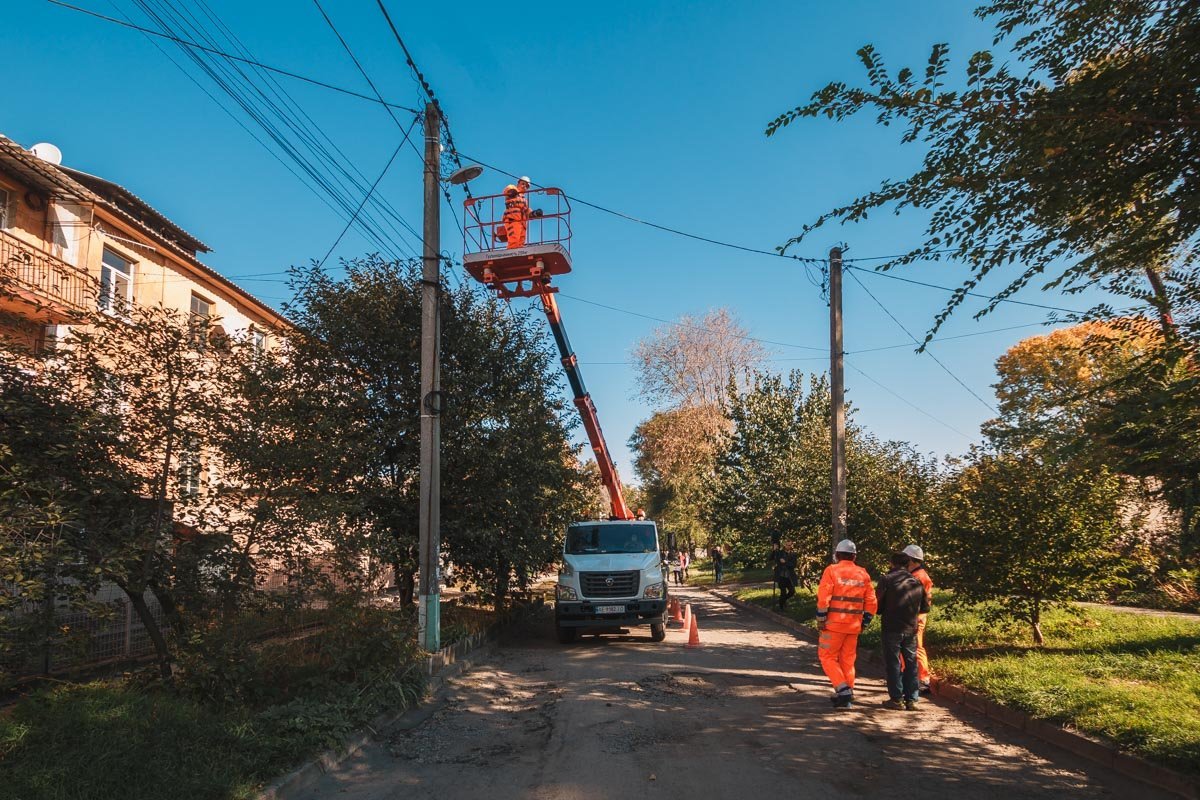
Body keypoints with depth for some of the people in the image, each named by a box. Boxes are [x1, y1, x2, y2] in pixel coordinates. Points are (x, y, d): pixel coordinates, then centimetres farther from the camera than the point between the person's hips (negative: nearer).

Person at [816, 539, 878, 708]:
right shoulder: (863, 574, 7)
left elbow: (823, 598, -13)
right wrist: (865, 622, 17)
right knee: (848, 660, 14)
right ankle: (847, 695, 18)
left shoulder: (832, 571, -7)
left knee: (827, 657, 5)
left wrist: (820, 620, -5)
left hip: (834, 623, -5)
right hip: (854, 625, 5)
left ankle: (843, 690, -8)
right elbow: (871, 601, 8)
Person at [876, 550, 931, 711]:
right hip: (911, 629, 4)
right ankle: (911, 699, 14)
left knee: (893, 663, 5)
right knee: (911, 663, 12)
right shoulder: (917, 582, 4)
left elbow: (877, 604, -9)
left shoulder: (886, 579, -10)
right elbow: (925, 607, 10)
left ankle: (896, 699, 6)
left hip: (892, 629, -4)